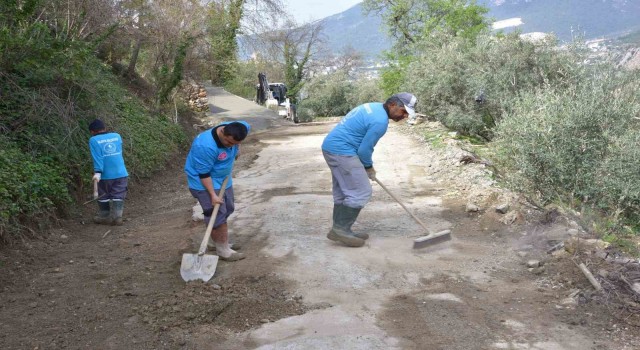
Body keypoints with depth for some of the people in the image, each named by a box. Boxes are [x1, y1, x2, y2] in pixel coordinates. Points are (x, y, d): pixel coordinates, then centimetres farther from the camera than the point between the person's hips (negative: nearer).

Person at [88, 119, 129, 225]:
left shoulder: (93, 140, -4)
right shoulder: (117, 136, 8)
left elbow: (97, 157, -15)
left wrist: (97, 172, -19)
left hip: (105, 175, -3)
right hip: (121, 173, 3)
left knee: (103, 197, 13)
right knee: (118, 196, 6)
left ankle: (105, 217, 21)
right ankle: (117, 217, 1)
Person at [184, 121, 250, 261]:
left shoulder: (240, 128, -17)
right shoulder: (205, 146, -38)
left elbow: (247, 127, 9)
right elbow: (204, 174, -29)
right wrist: (213, 194, -29)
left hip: (223, 178, 8)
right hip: (204, 182, -8)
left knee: (227, 210, 17)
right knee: (217, 215, -11)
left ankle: (221, 242, 33)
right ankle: (223, 251, -2)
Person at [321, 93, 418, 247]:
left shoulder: (374, 107, 14)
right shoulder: (380, 121, -17)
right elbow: (364, 149, -14)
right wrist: (369, 167, 6)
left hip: (331, 146, 11)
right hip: (341, 151, -11)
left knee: (343, 192, 14)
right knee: (361, 192, -6)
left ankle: (338, 230, 19)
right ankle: (340, 229, -3)